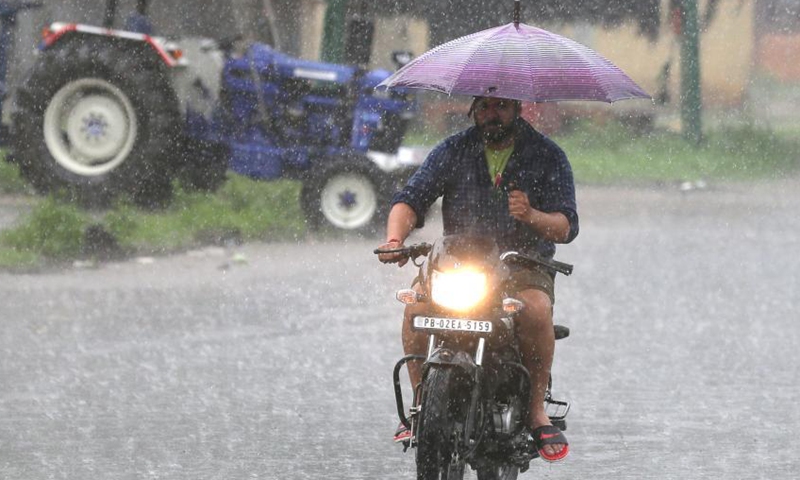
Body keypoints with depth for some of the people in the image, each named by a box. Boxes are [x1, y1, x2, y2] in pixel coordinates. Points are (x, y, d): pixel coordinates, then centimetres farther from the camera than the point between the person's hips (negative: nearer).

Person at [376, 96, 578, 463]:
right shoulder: (453, 151, 9)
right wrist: (395, 238, -23)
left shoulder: (547, 156, 4)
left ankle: (536, 409, -16)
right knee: (417, 306, -28)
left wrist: (532, 216, -27)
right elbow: (412, 198, -1)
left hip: (524, 266, -2)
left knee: (536, 309, -35)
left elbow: (566, 226, -4)